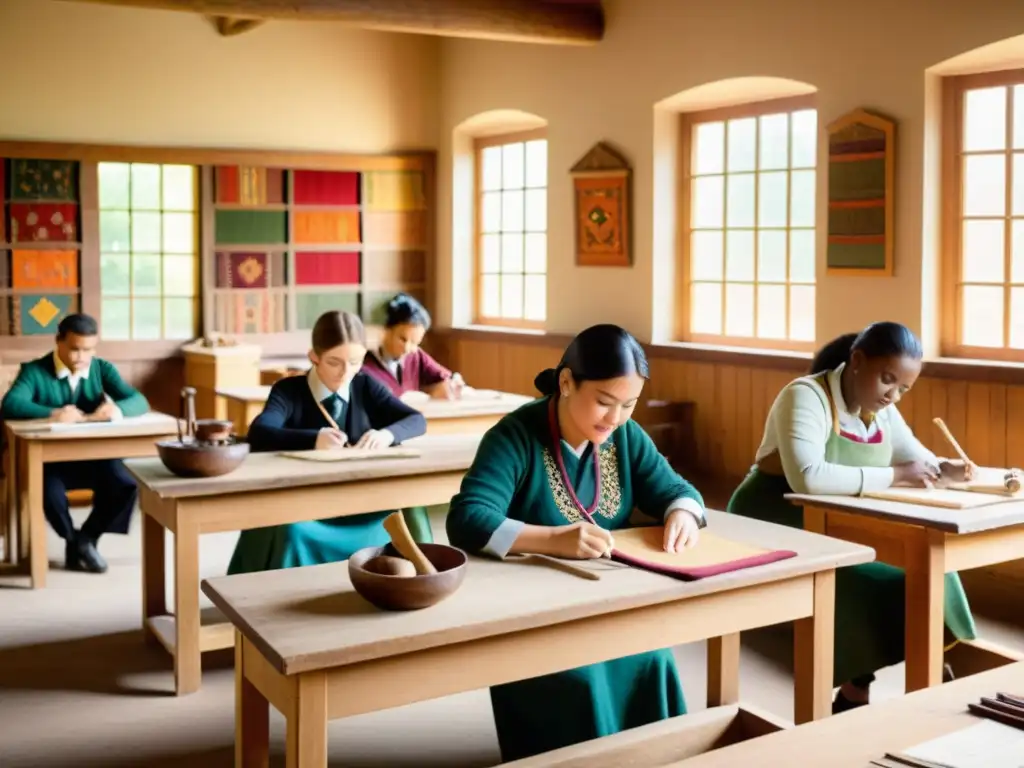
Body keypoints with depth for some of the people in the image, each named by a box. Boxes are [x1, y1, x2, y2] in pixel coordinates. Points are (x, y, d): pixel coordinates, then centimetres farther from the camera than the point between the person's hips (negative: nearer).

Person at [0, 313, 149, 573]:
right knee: (50, 493, -34)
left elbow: (139, 401, -7)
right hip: (51, 459, -2)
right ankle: (74, 541, 1)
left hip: (95, 456, 3)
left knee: (127, 485, -25)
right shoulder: (34, 371, -6)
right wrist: (54, 413, -37)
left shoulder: (102, 369, 4)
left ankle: (87, 537, 3)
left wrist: (116, 409, -31)